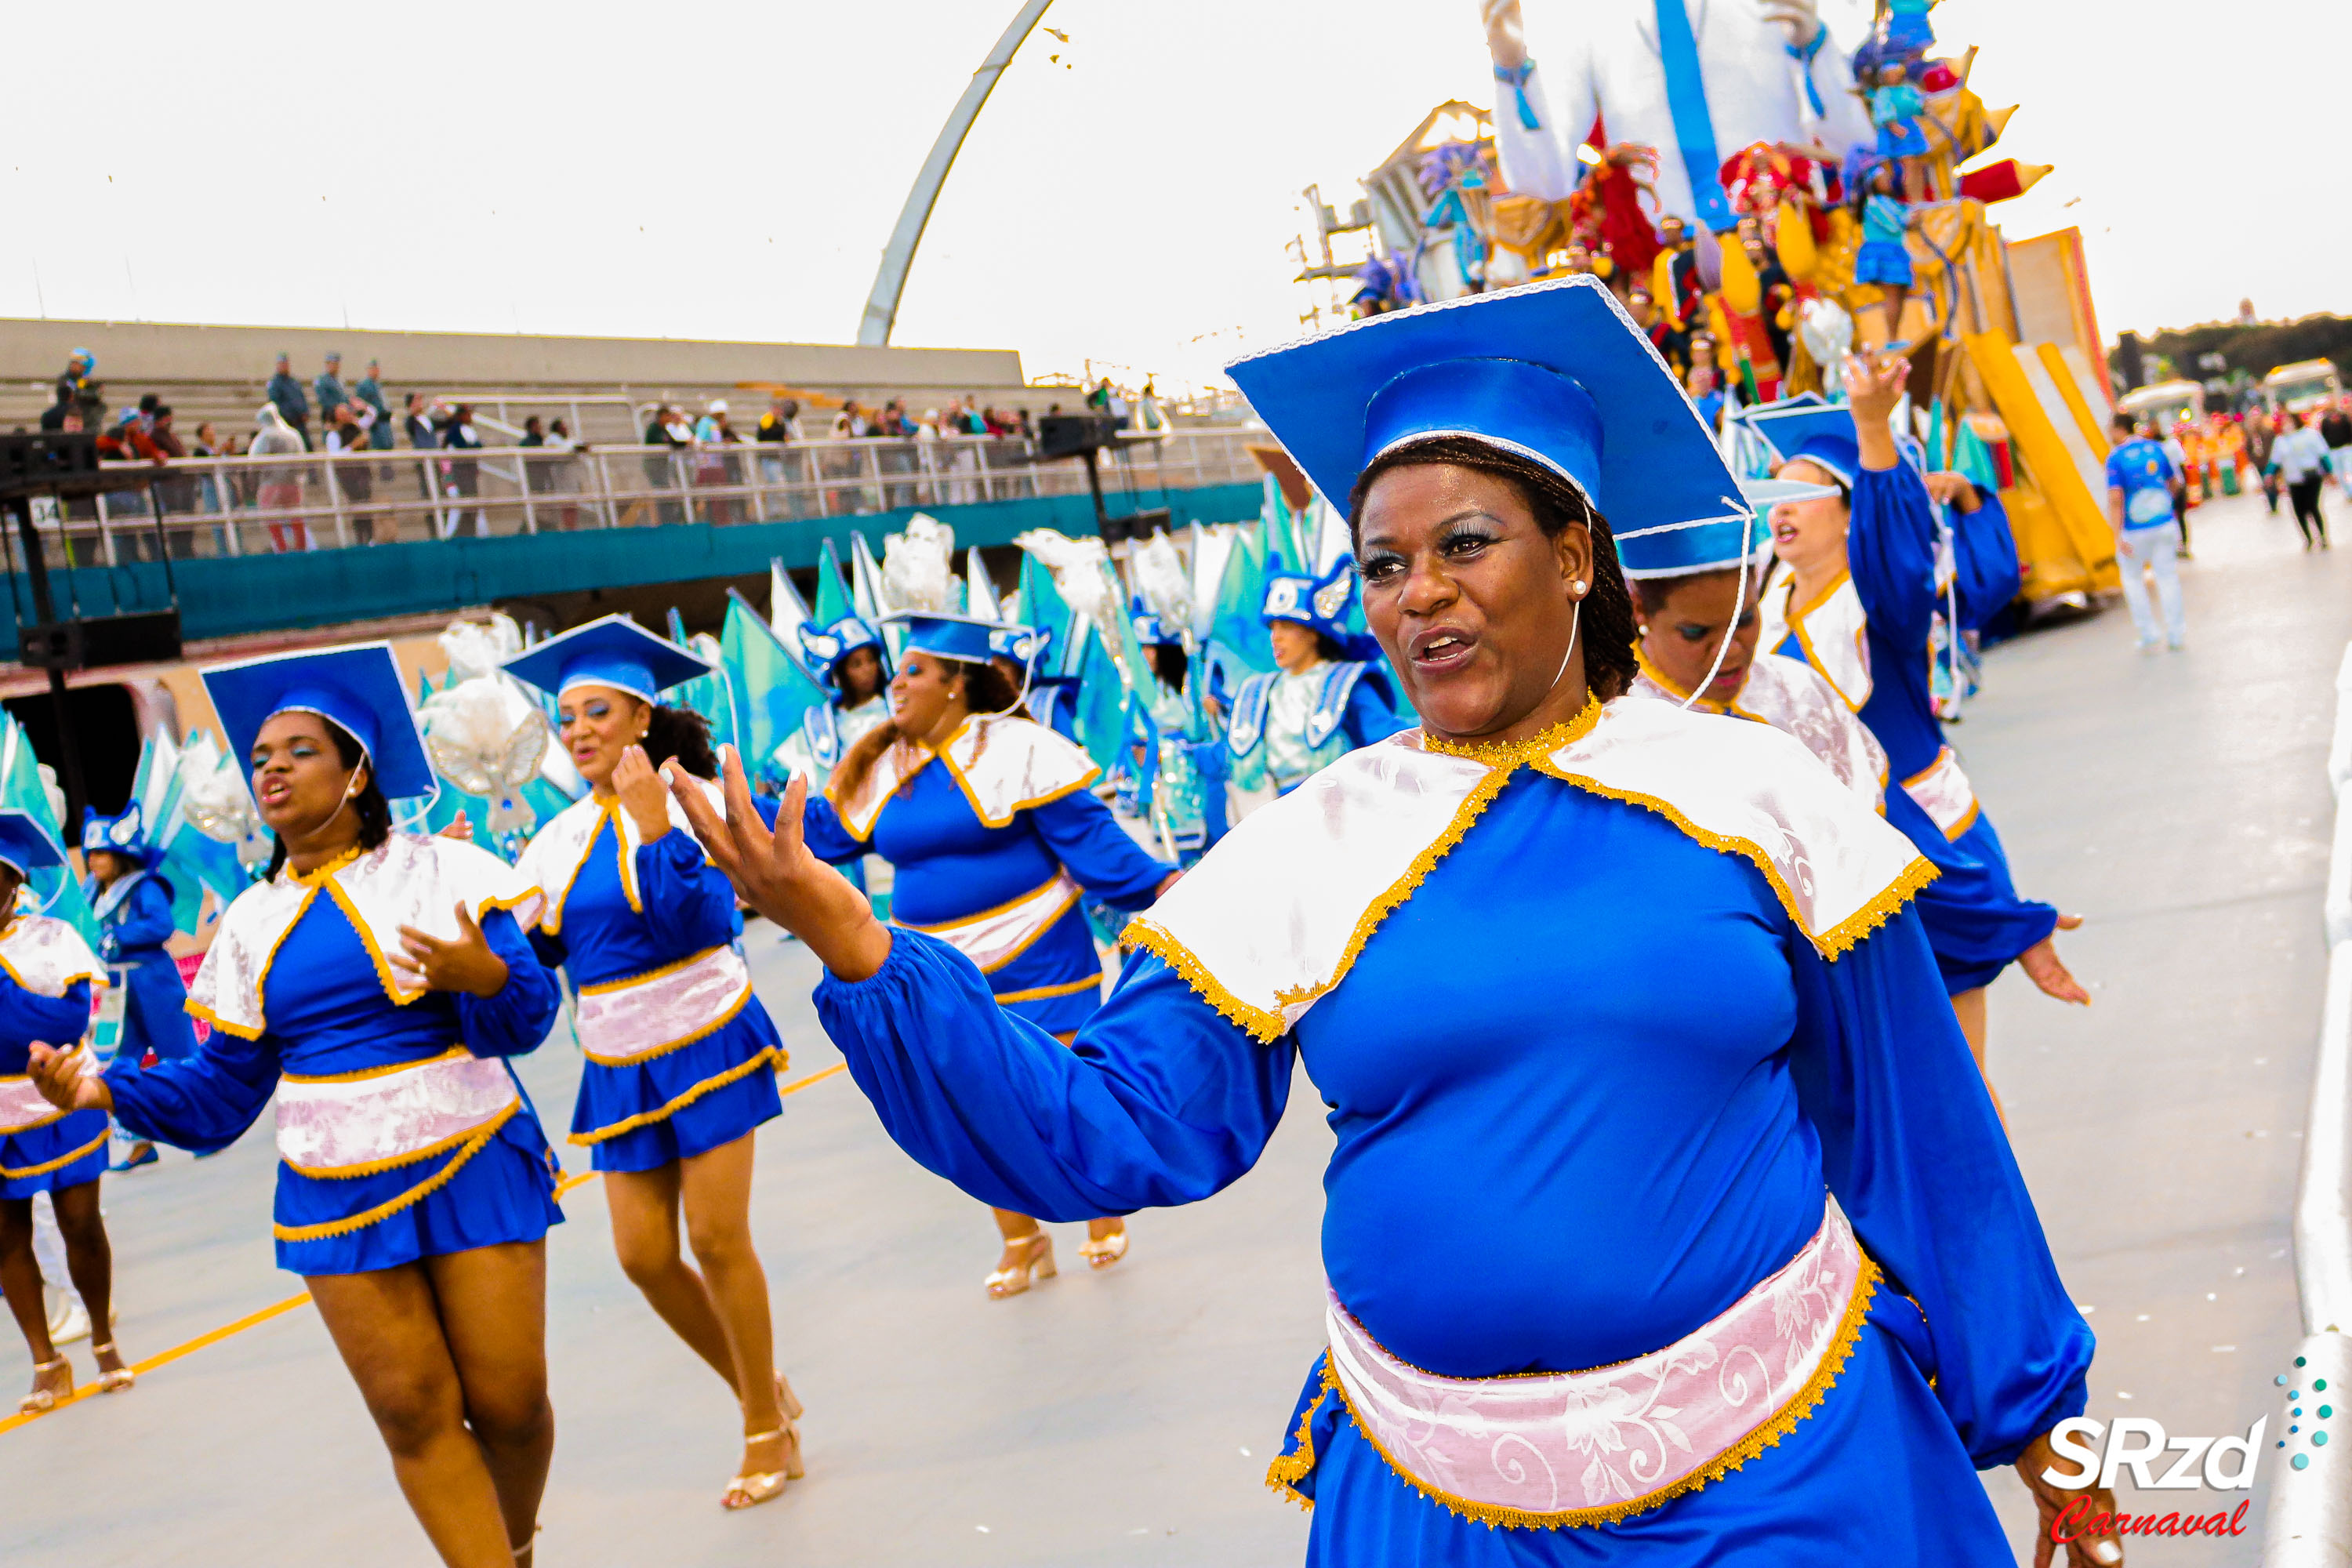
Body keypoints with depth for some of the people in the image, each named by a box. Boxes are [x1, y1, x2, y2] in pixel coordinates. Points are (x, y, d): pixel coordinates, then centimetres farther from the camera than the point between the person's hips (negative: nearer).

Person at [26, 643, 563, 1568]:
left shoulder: (441, 874, -5)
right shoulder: (251, 923, 6)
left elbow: (525, 1022, -12)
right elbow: (223, 1092, 6)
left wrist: (486, 977, -34)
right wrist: (107, 1092, -10)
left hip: (472, 1174, -3)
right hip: (338, 1203, 3)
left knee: (507, 1403, 1)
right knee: (413, 1415, 0)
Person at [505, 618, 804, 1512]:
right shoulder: (559, 838, 6)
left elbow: (710, 922, -23)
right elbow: (533, 961, 11)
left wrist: (657, 828, -30)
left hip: (706, 1049, -5)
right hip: (619, 1066, 5)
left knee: (716, 1242, -4)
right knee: (644, 1256, 2)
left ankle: (769, 1433, 14)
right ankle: (762, 1391, 25)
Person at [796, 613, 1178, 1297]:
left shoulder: (1017, 747, -12)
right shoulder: (880, 767, 6)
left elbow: (1088, 836, -12)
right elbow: (820, 830, 14)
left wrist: (1157, 885, -22)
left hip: (1032, 964, -5)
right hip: (942, 976, 5)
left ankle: (1104, 1212, 25)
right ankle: (1021, 1242, 24)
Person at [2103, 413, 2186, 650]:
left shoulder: (2116, 457, -12)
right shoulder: (2156, 449, 3)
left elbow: (2115, 499, -18)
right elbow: (2175, 483, 15)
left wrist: (2118, 536, -19)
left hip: (2134, 530, -4)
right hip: (2164, 524, 4)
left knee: (2131, 577, 13)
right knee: (2167, 575, 11)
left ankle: (2148, 633, 9)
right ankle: (2175, 633, 13)